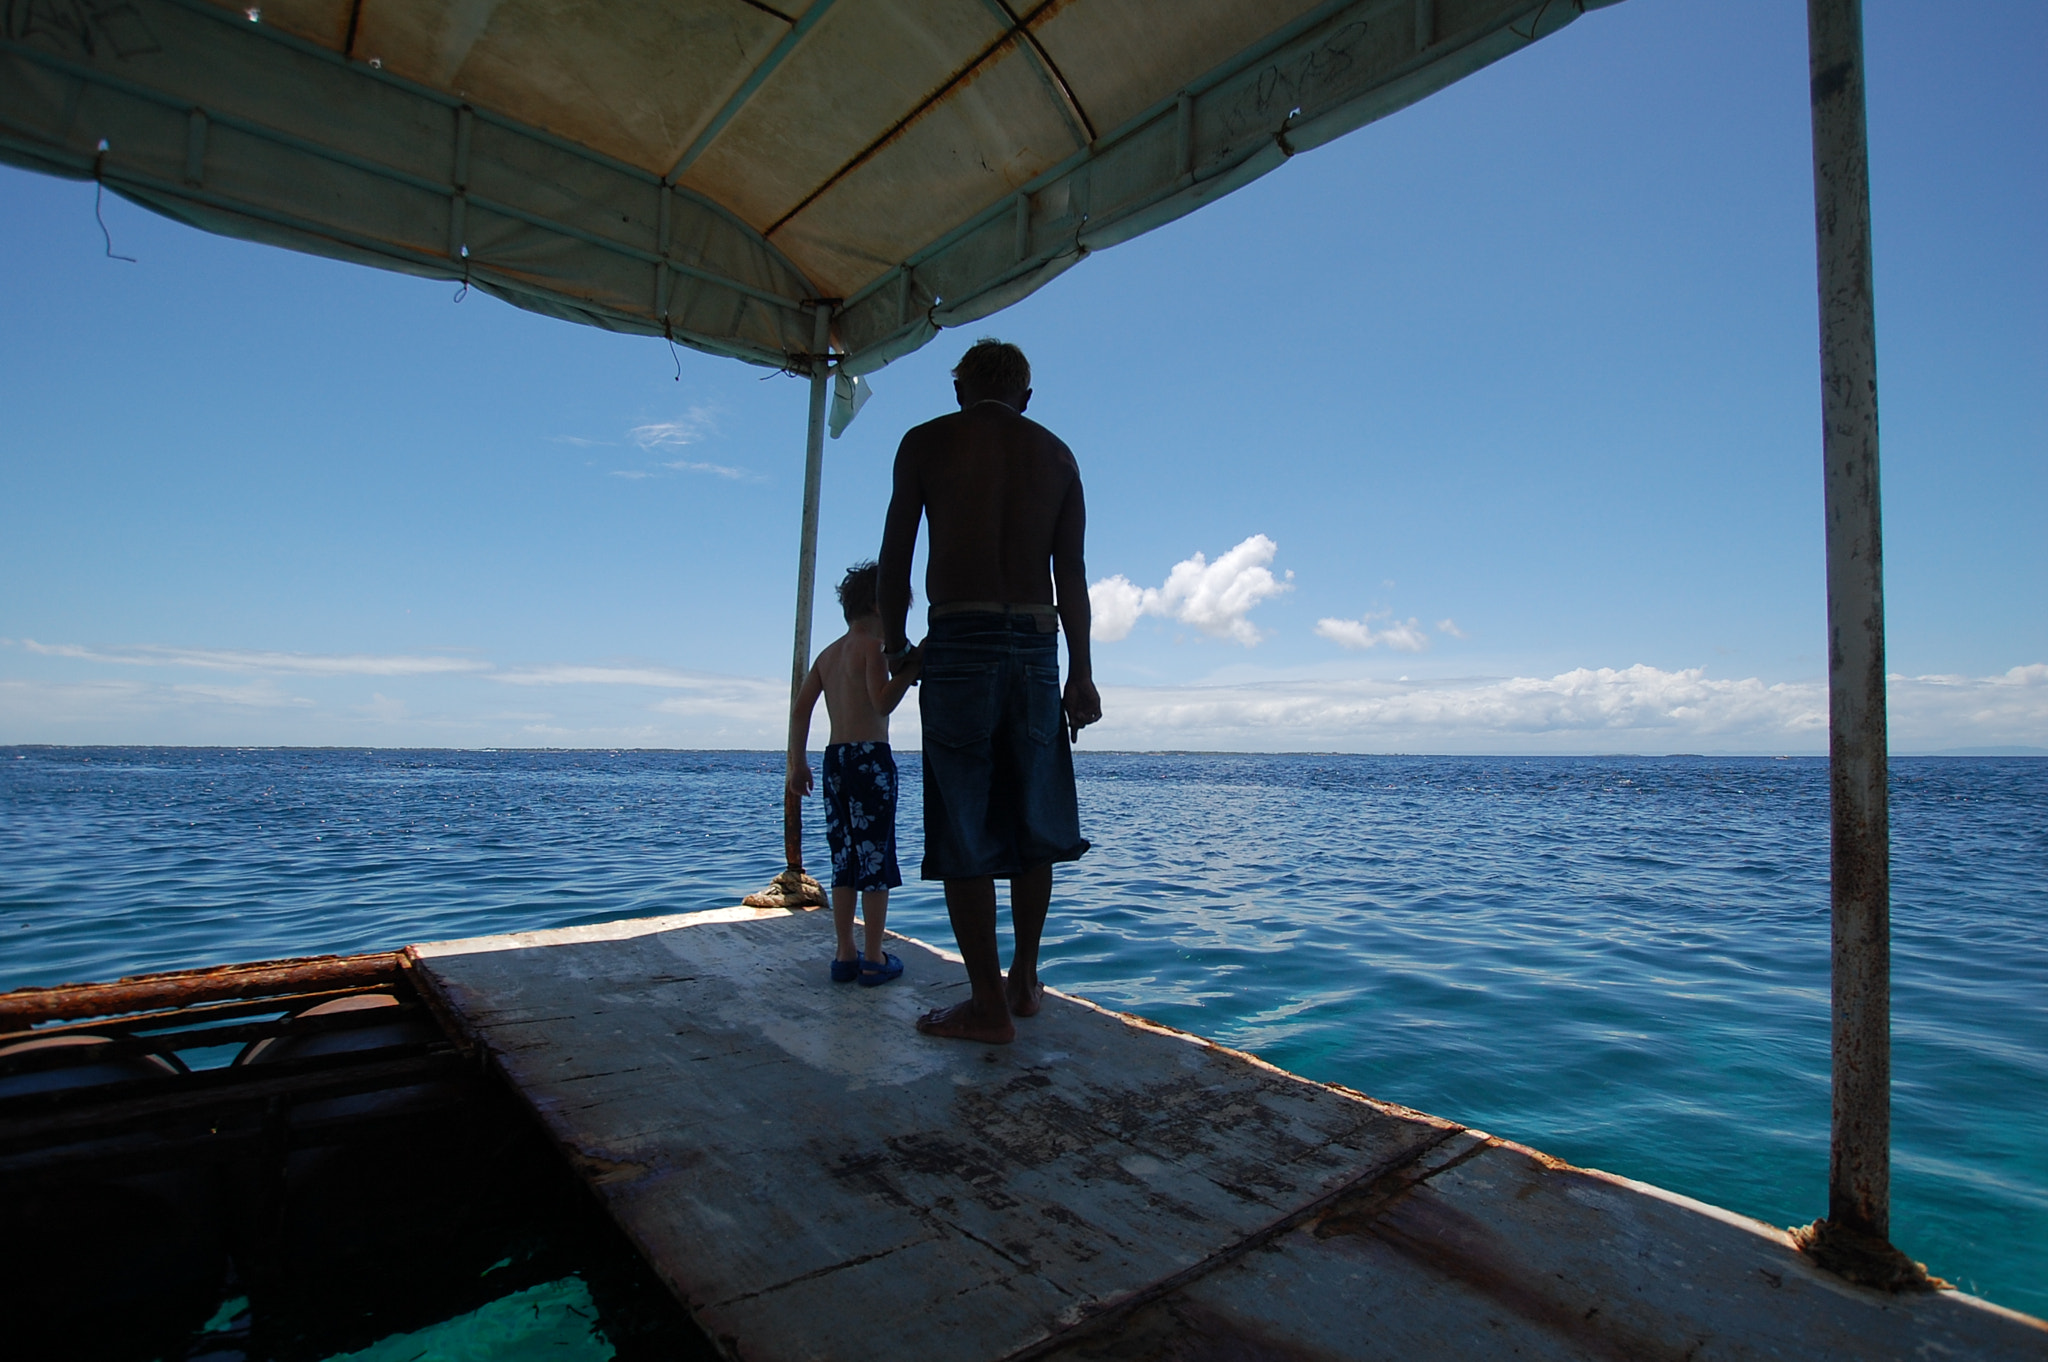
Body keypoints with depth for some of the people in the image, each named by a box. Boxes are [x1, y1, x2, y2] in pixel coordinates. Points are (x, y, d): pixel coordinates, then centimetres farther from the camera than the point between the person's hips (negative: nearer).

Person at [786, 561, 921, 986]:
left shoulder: (828, 653, 16)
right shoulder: (872, 645, -5)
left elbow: (800, 708, 13)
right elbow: (883, 703, -19)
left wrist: (797, 763, 16)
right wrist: (911, 669, -8)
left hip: (835, 759, 7)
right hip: (871, 759, -7)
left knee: (845, 860, 12)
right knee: (876, 859, 0)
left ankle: (845, 955, 17)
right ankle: (874, 959, 5)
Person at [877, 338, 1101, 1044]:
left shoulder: (927, 441, 6)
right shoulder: (1057, 454, 14)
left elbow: (895, 558, 4)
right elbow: (1072, 574, 7)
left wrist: (895, 647, 16)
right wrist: (1080, 673, 7)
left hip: (958, 643, -3)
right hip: (1037, 643, 4)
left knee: (963, 834, 1)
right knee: (1034, 825, 14)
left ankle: (989, 1004, 7)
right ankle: (1024, 980, 25)